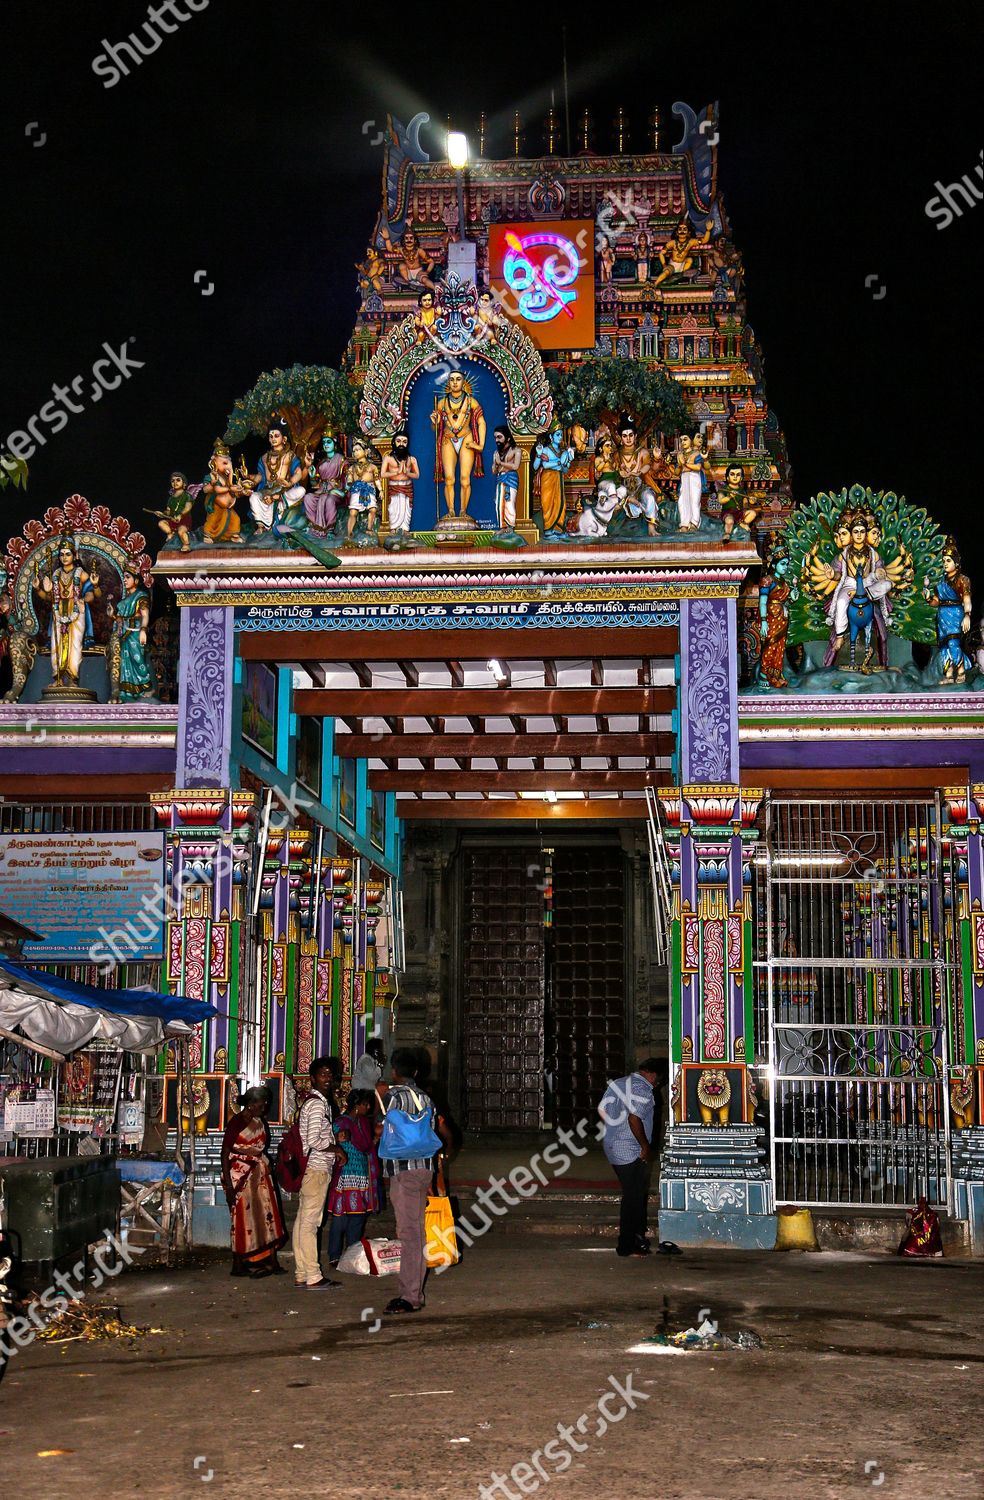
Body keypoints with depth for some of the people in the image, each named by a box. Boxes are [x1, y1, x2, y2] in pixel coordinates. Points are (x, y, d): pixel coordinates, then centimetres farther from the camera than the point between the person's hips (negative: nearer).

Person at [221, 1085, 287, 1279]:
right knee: (242, 1218, -1)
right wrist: (228, 1184, -17)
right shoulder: (236, 1123, -12)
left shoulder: (260, 1122, 9)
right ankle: (238, 1265, 8)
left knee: (266, 1216, 4)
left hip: (260, 1174, 7)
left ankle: (272, 1262, 6)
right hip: (239, 1175, -7)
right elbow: (225, 1153, -14)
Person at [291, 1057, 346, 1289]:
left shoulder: (313, 1101, 18)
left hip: (309, 1168, 10)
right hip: (317, 1169, -10)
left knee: (303, 1221, 10)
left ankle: (301, 1274, 15)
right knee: (310, 1223, -7)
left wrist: (334, 1148, 13)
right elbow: (314, 1141, -22)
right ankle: (313, 1277, -5)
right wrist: (336, 1148, -8)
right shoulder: (318, 1104, -14)